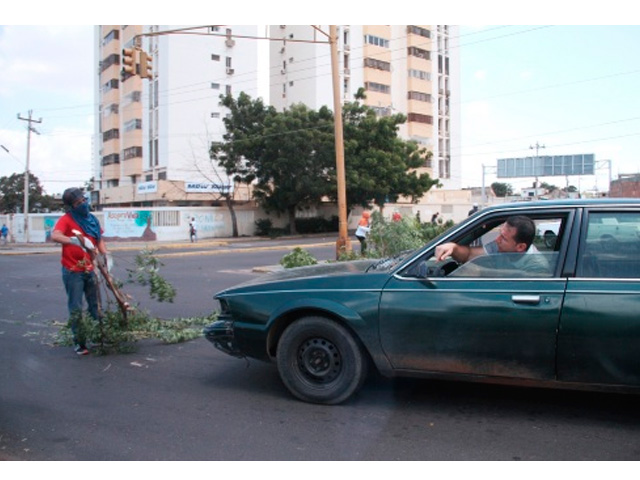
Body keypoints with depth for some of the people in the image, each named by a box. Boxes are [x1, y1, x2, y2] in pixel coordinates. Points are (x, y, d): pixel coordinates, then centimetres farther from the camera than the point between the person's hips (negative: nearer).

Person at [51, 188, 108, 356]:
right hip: (72, 272, -5)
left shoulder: (92, 219, 6)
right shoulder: (66, 219, -11)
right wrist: (77, 241, -43)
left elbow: (99, 240, 14)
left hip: (89, 270, 5)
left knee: (95, 306, 13)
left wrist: (106, 255, -4)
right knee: (76, 308, 1)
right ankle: (79, 343, 11)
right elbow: (55, 236, -30)